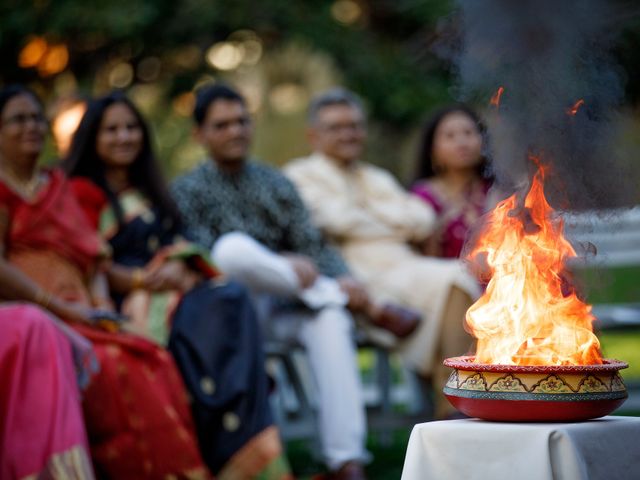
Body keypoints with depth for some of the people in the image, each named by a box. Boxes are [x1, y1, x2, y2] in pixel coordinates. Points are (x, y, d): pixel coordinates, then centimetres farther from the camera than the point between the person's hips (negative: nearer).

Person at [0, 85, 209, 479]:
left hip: (81, 316, 6)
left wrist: (102, 306, -1)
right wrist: (61, 307, -14)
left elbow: (92, 257, 18)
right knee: (113, 369, -31)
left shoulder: (58, 185, 24)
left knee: (155, 364, -20)